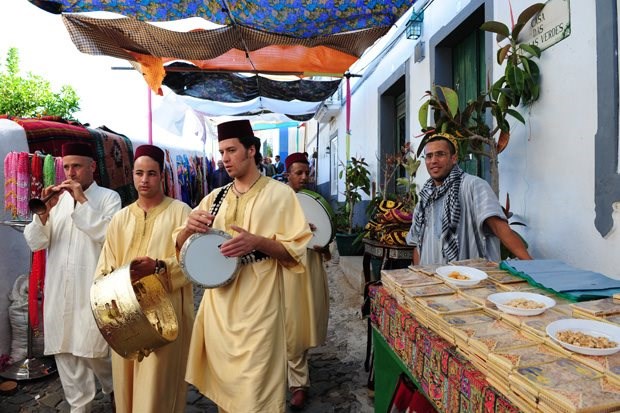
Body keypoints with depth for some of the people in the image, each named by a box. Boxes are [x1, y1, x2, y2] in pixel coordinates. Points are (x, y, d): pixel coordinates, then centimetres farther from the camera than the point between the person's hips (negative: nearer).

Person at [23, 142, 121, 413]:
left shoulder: (108, 197, -1)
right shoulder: (57, 198, 11)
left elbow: (109, 234, -16)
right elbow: (35, 242, 5)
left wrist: (82, 201, -13)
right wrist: (45, 211, -11)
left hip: (92, 290, -4)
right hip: (59, 291, 5)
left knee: (94, 350, 1)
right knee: (64, 350, 11)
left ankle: (116, 391, 29)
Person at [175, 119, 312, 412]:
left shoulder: (280, 194, -6)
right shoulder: (216, 197, 9)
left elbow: (297, 249, -9)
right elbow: (180, 245, 10)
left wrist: (257, 242, -25)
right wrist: (190, 228, -12)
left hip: (257, 306, -5)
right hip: (218, 303, 5)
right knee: (223, 379, 18)